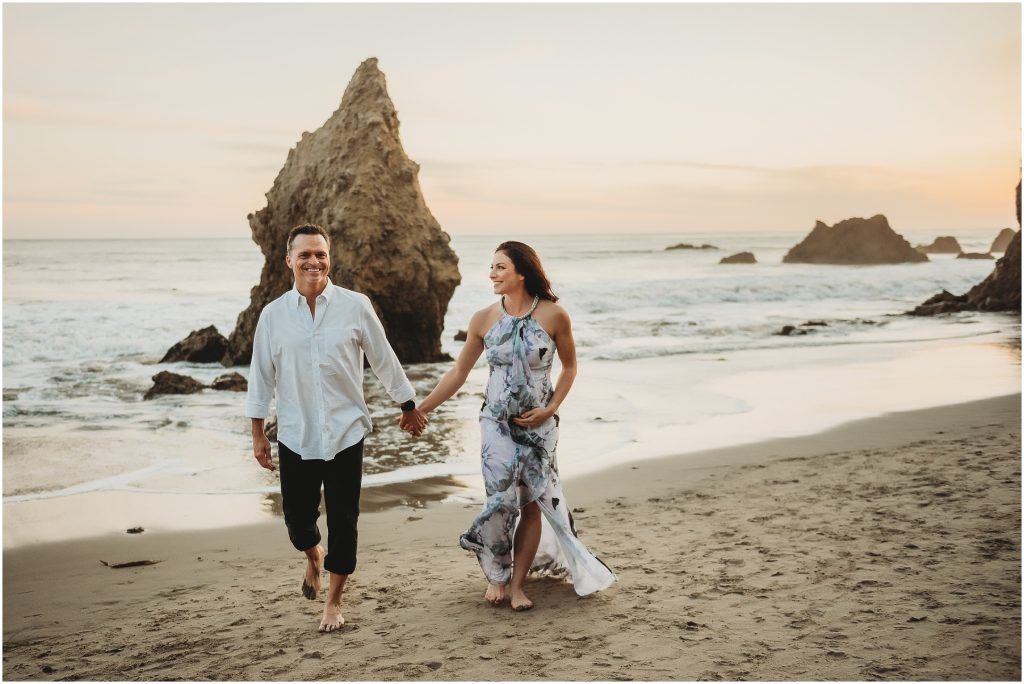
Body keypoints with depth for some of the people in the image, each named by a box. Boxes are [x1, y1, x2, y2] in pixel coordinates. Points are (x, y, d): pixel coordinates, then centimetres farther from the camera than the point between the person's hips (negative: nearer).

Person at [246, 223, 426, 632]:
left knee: (343, 520, 3)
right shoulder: (273, 314, -1)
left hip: (345, 432, -1)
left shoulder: (356, 306, -5)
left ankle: (334, 601, 22)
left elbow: (384, 360, 5)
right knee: (297, 517, 8)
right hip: (295, 436, 1)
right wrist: (258, 434, 6)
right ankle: (313, 558, 44)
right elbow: (261, 376, 5)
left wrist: (408, 406, 12)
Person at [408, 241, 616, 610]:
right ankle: (497, 576, 15)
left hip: (538, 424, 0)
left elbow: (569, 366, 3)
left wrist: (550, 409, -8)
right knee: (502, 498, -8)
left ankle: (517, 584, 16)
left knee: (533, 503, 2)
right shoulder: (483, 319, -4)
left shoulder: (554, 315, -10)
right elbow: (458, 373, 3)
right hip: (497, 421, 1)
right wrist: (421, 408, -2)